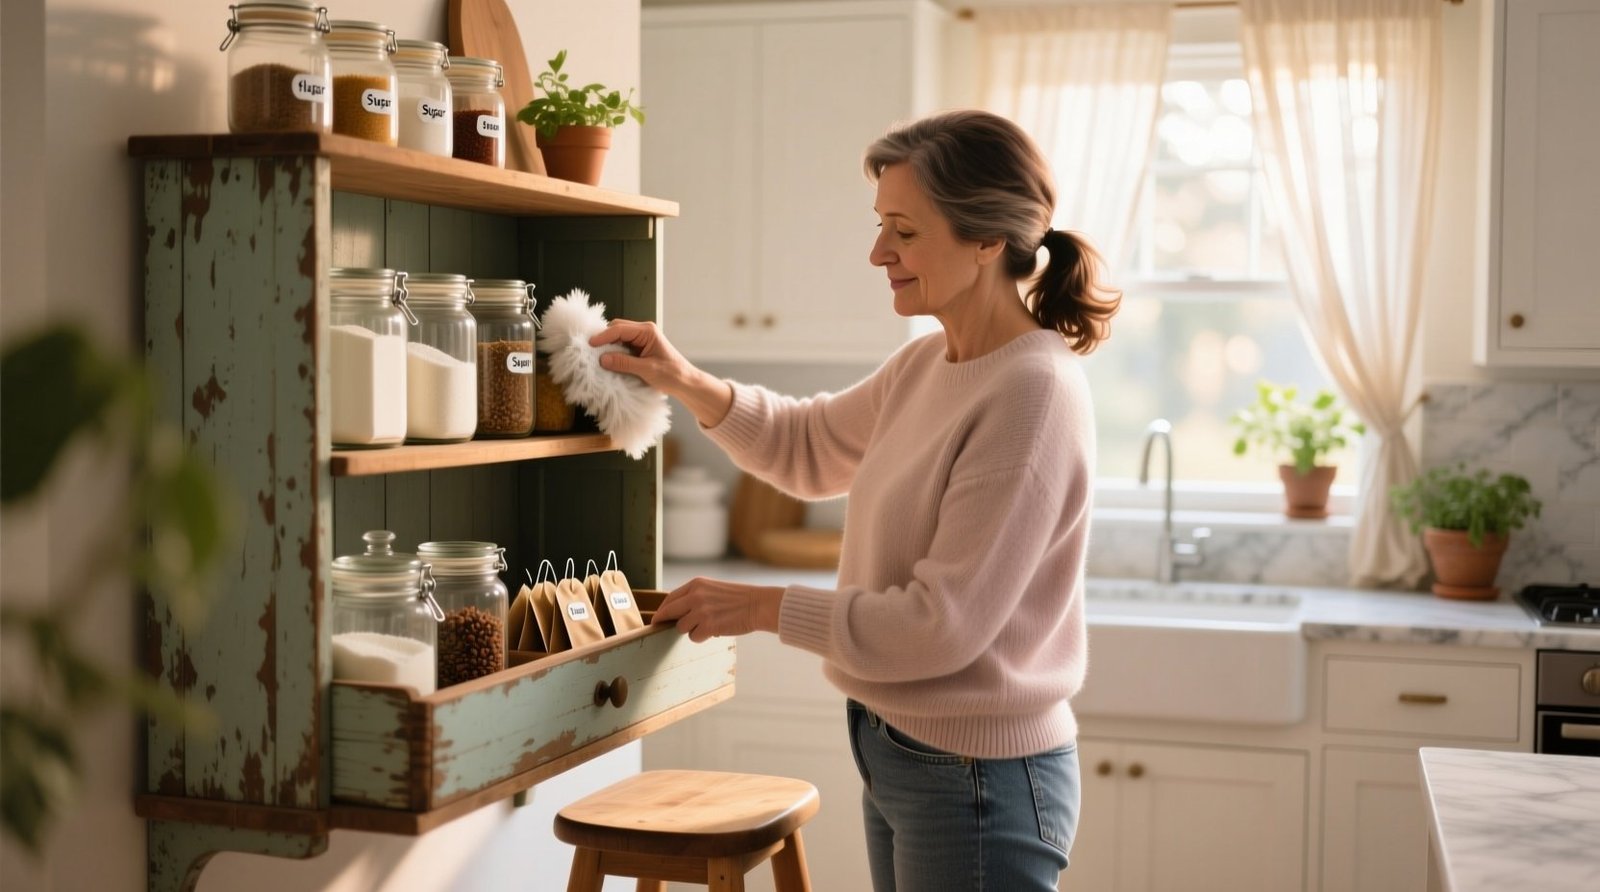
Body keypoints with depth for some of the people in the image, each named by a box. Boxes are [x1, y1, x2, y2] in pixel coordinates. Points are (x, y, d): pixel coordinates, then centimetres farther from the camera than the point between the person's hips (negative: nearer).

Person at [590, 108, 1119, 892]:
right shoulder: (927, 364, 4)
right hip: (899, 754, 8)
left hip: (977, 781, -8)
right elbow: (811, 446, 19)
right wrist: (689, 386, 3)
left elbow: (943, 623, -24)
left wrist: (764, 608, -16)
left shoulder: (1032, 394, -23)